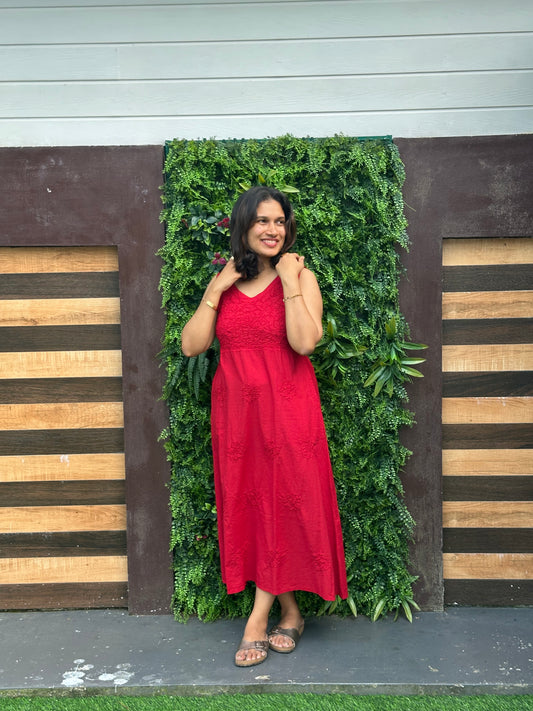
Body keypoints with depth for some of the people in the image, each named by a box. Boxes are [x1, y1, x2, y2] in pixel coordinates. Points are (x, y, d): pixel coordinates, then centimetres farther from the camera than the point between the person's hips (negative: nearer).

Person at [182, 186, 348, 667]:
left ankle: (258, 619, 15)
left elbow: (305, 342, -18)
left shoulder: (301, 276, -2)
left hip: (286, 409, -4)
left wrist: (289, 282, -17)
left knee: (282, 504, 0)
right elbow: (191, 346, 1)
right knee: (247, 506, 8)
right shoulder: (224, 281, 9)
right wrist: (215, 291, -5)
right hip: (235, 410, 4)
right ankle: (290, 613, 25)